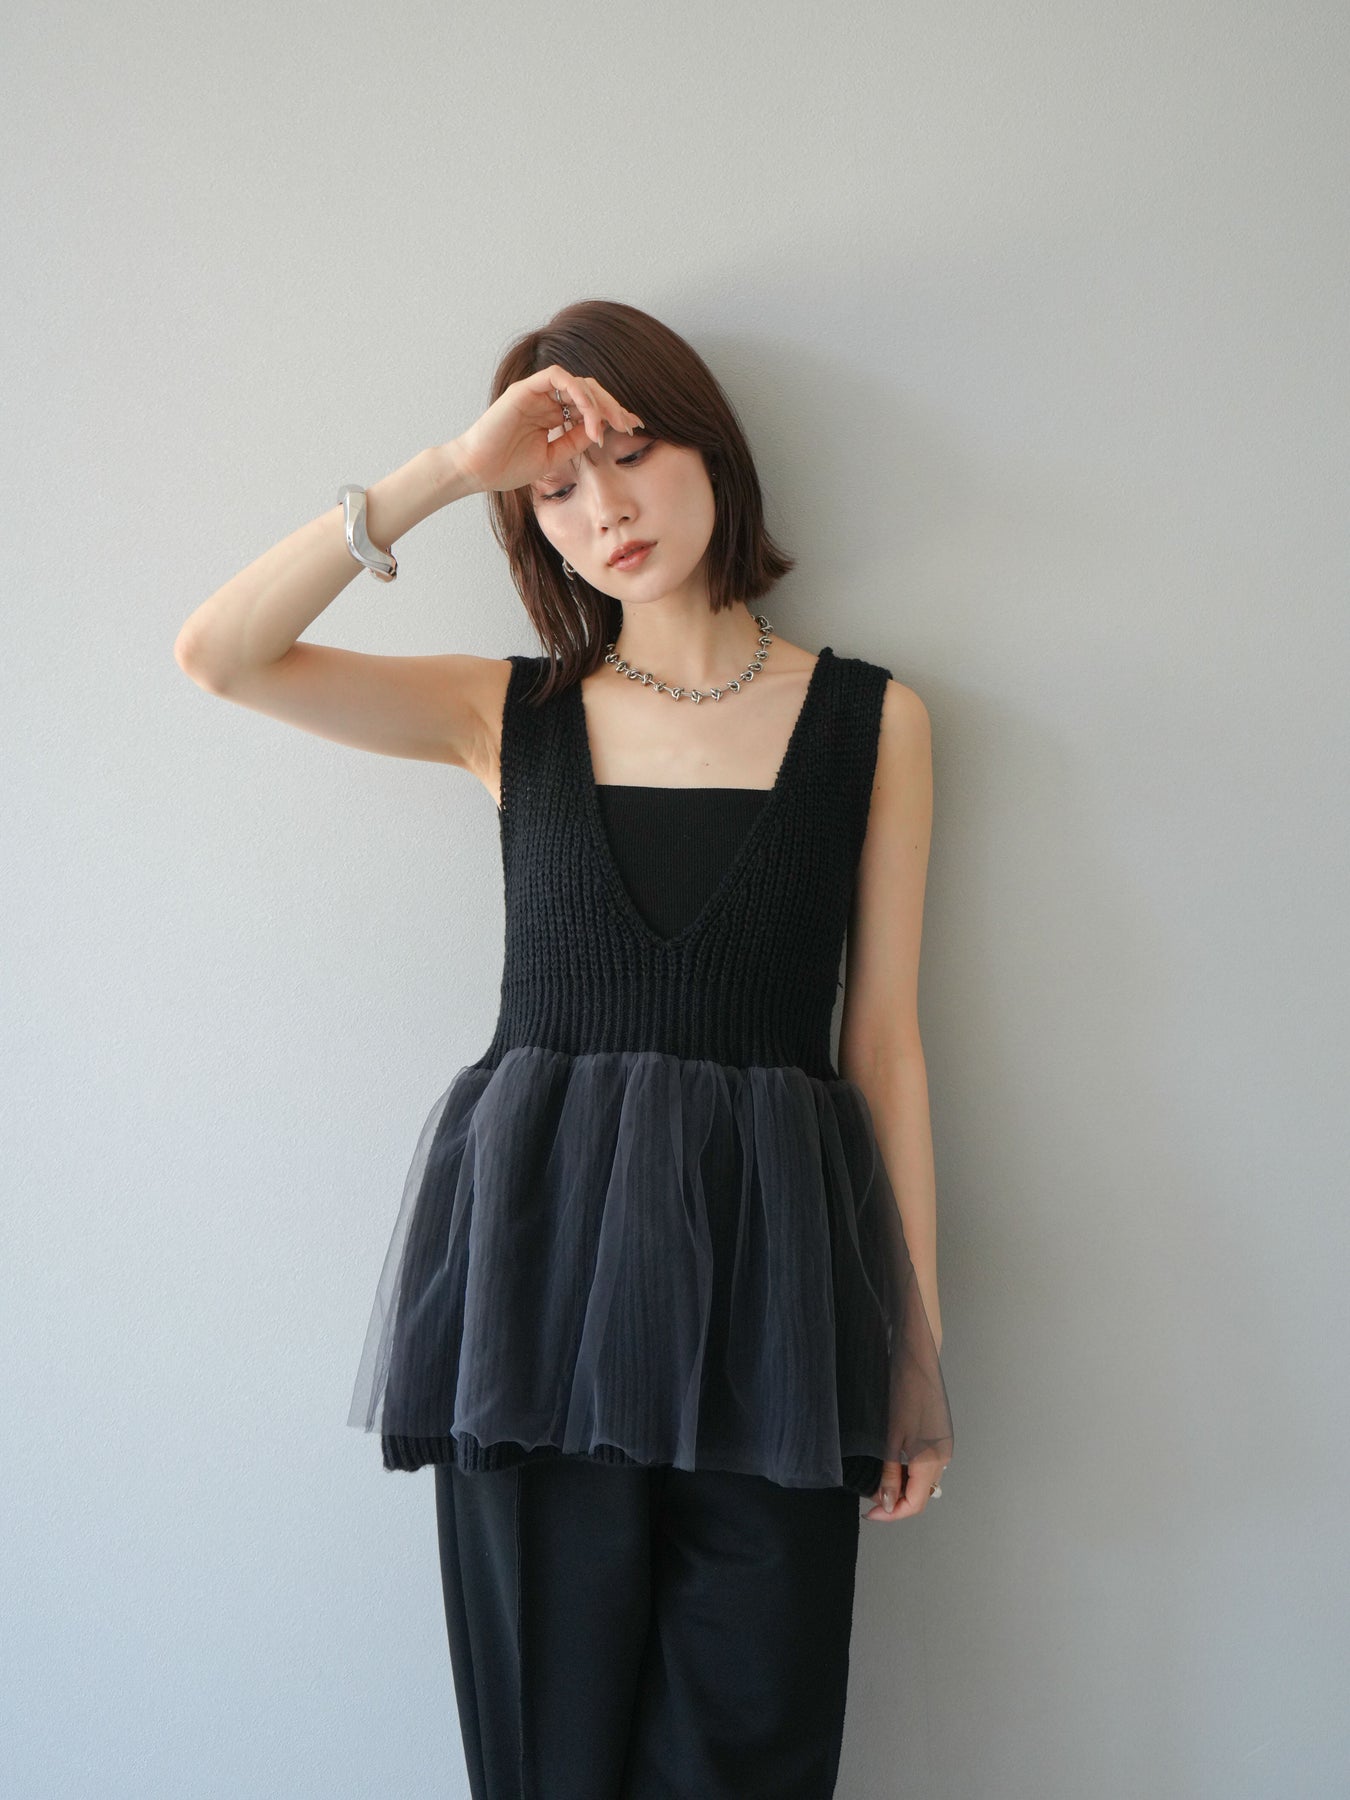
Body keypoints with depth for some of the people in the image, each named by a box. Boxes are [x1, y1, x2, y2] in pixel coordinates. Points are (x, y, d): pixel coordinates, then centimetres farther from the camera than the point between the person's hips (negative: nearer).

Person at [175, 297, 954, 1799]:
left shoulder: (871, 719, 6)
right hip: (535, 1249, 1)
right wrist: (449, 470, -7)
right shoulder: (512, 715, 9)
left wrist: (919, 1345, 4)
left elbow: (884, 1042, 5)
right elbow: (219, 652, -3)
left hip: (765, 1252, 0)